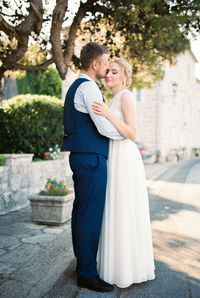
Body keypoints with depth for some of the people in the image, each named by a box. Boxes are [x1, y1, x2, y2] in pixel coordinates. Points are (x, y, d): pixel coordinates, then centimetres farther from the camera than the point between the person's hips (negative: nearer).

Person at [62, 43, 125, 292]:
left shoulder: (75, 87, 19)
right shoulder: (88, 87, -14)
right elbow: (105, 127, -19)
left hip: (80, 157, 11)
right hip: (92, 159, -11)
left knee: (81, 210, 16)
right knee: (91, 215, -5)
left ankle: (82, 261, 29)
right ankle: (87, 274, 5)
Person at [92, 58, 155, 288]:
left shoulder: (126, 96, -9)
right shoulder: (115, 100, 19)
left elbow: (132, 134, -18)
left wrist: (109, 115, -27)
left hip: (125, 159, -10)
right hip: (114, 159, 10)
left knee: (125, 214, -3)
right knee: (117, 213, 14)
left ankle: (130, 269, 10)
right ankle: (122, 265, 26)